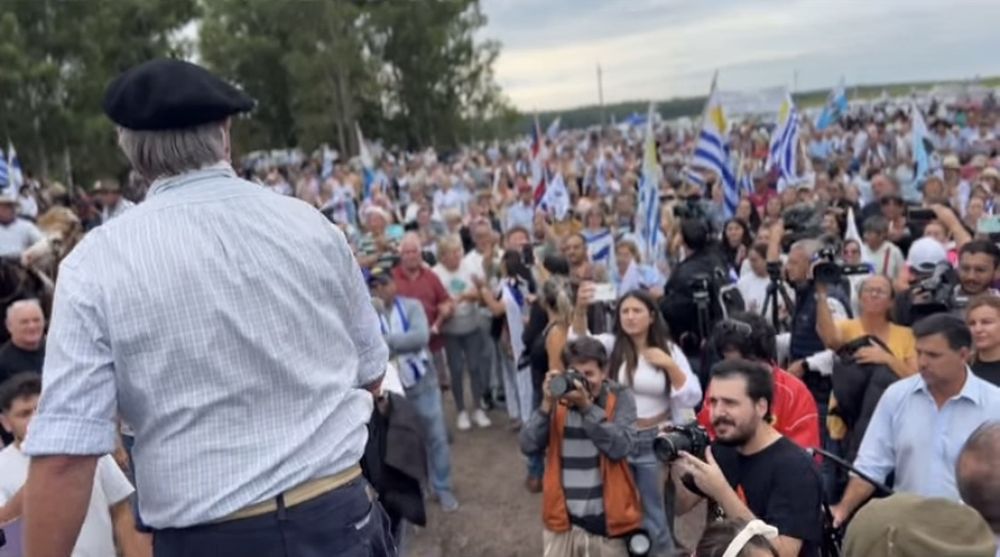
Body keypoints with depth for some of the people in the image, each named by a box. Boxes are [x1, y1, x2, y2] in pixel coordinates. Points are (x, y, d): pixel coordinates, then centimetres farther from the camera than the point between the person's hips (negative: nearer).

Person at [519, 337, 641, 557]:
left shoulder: (620, 398, -6)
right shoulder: (557, 399, -1)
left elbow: (620, 447, -20)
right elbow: (528, 447, -9)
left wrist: (587, 407, -25)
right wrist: (547, 405, -20)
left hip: (606, 517, -1)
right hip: (563, 515, 2)